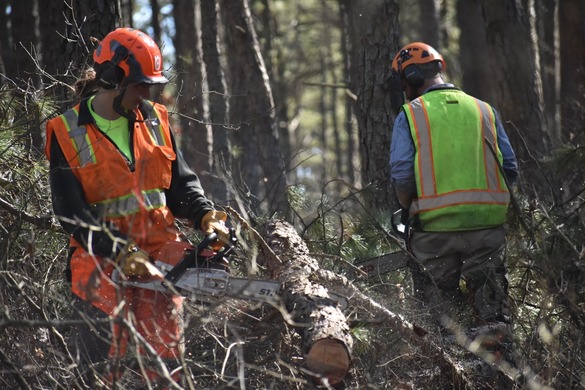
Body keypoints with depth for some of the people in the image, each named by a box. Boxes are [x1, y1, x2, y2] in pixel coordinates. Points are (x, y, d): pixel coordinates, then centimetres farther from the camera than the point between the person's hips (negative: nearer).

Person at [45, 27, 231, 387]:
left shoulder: (154, 121, 8)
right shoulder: (68, 135, -5)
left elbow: (181, 183, 13)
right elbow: (71, 212, -9)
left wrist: (206, 215, -8)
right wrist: (121, 252, -18)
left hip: (160, 249, 4)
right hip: (102, 257, -4)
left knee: (165, 356, 4)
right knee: (101, 360, -6)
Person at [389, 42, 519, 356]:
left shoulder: (410, 115, 1)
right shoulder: (484, 111, 10)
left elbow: (401, 176, -9)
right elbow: (510, 170, 6)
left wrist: (410, 212, 8)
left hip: (435, 227, -2)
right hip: (487, 225, 2)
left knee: (438, 310, 9)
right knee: (492, 309, 8)